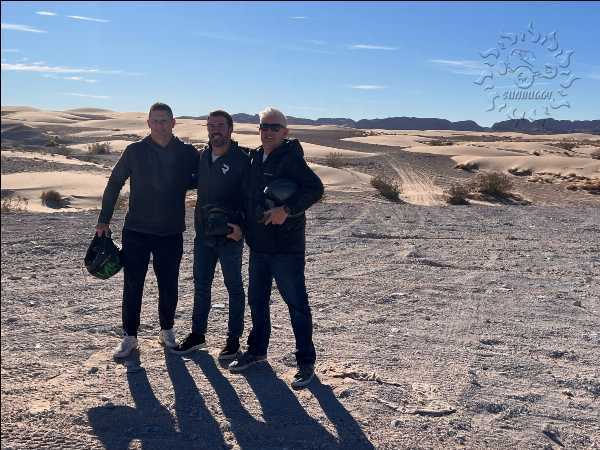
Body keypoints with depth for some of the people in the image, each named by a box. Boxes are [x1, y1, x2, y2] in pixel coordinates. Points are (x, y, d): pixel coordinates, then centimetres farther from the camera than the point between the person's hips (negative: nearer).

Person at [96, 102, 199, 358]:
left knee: (168, 287, 9)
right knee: (132, 286, 4)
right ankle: (130, 337, 18)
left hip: (171, 233, 1)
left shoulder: (187, 153, 0)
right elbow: (114, 184, 5)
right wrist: (104, 220, 4)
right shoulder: (135, 151, -2)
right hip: (136, 232, 0)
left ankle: (167, 331, 28)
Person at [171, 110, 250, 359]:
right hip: (203, 233, 6)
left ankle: (233, 339, 18)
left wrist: (242, 225, -20)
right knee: (201, 285, 13)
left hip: (230, 235, -6)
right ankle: (197, 334, 26)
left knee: (234, 286, 7)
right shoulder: (201, 156, 7)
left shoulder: (242, 159, -10)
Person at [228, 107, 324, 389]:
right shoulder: (254, 158, 12)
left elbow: (316, 189, -22)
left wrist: (287, 210, -29)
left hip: (287, 246, -8)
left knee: (297, 303, 1)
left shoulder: (291, 159, -11)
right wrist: (242, 225, 12)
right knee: (257, 300, 18)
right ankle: (257, 350, 35)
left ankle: (306, 362, 12)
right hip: (258, 244, 8)